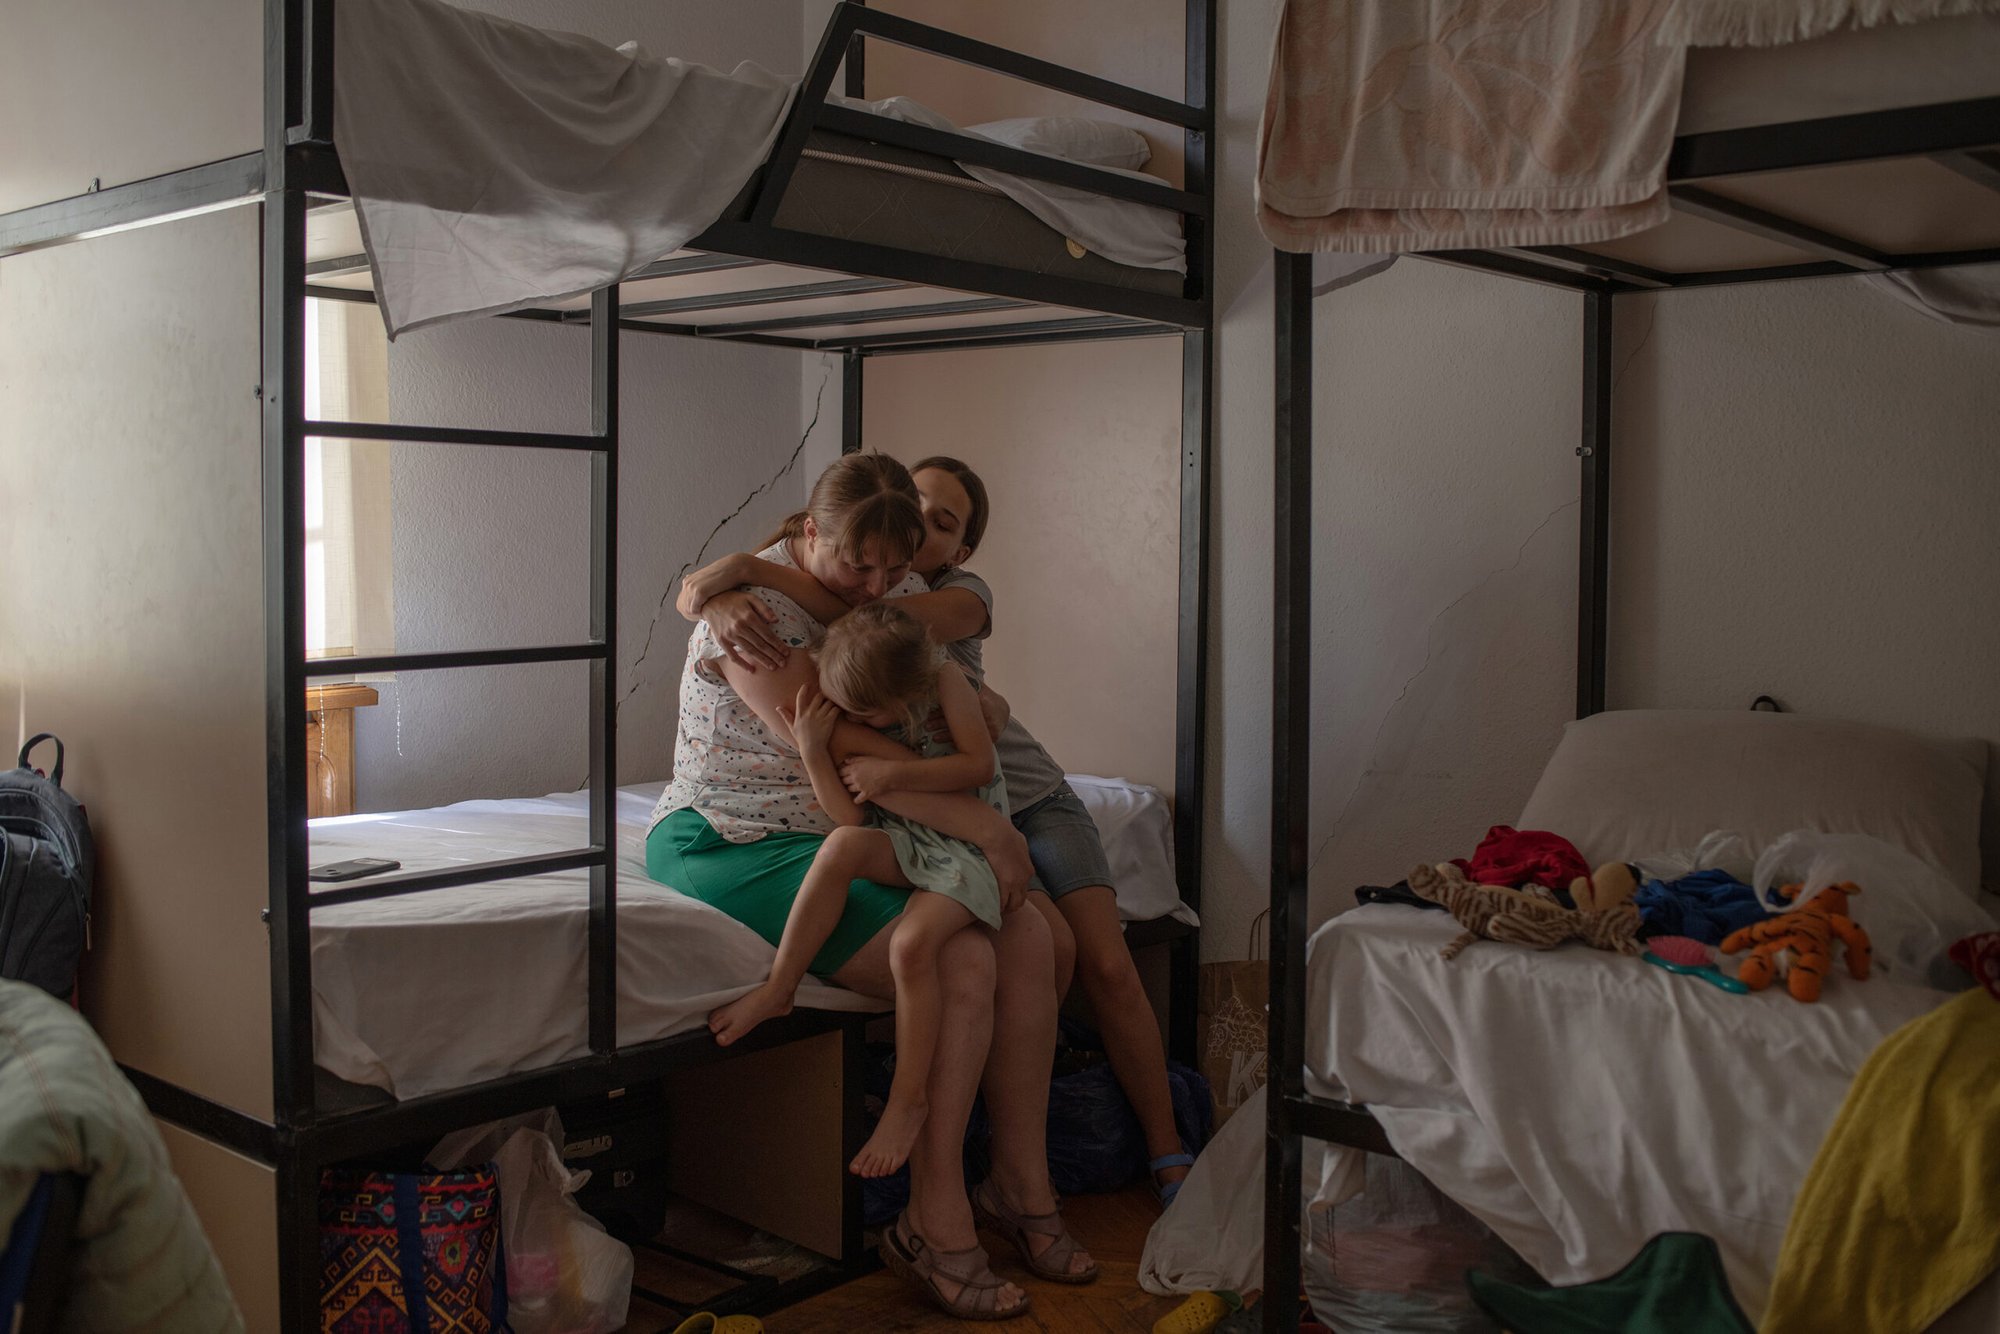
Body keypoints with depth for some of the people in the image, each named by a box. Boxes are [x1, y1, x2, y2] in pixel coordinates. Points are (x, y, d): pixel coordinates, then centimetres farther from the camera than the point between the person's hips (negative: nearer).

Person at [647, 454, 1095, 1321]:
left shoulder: (897, 592, 5)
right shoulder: (752, 607, -19)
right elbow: (834, 751, -27)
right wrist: (980, 825, -27)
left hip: (848, 833, 8)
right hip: (735, 847, -8)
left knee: (1028, 937, -11)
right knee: (959, 963, -25)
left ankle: (1021, 1184, 3)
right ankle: (933, 1222, -11)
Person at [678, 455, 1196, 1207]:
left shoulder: (960, 595, -6)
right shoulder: (831, 584, -2)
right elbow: (693, 591, -14)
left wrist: (757, 570, -36)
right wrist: (721, 601, -39)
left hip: (1030, 794, 2)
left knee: (1109, 967, -11)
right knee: (1047, 943, -25)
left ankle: (1168, 1156, 3)